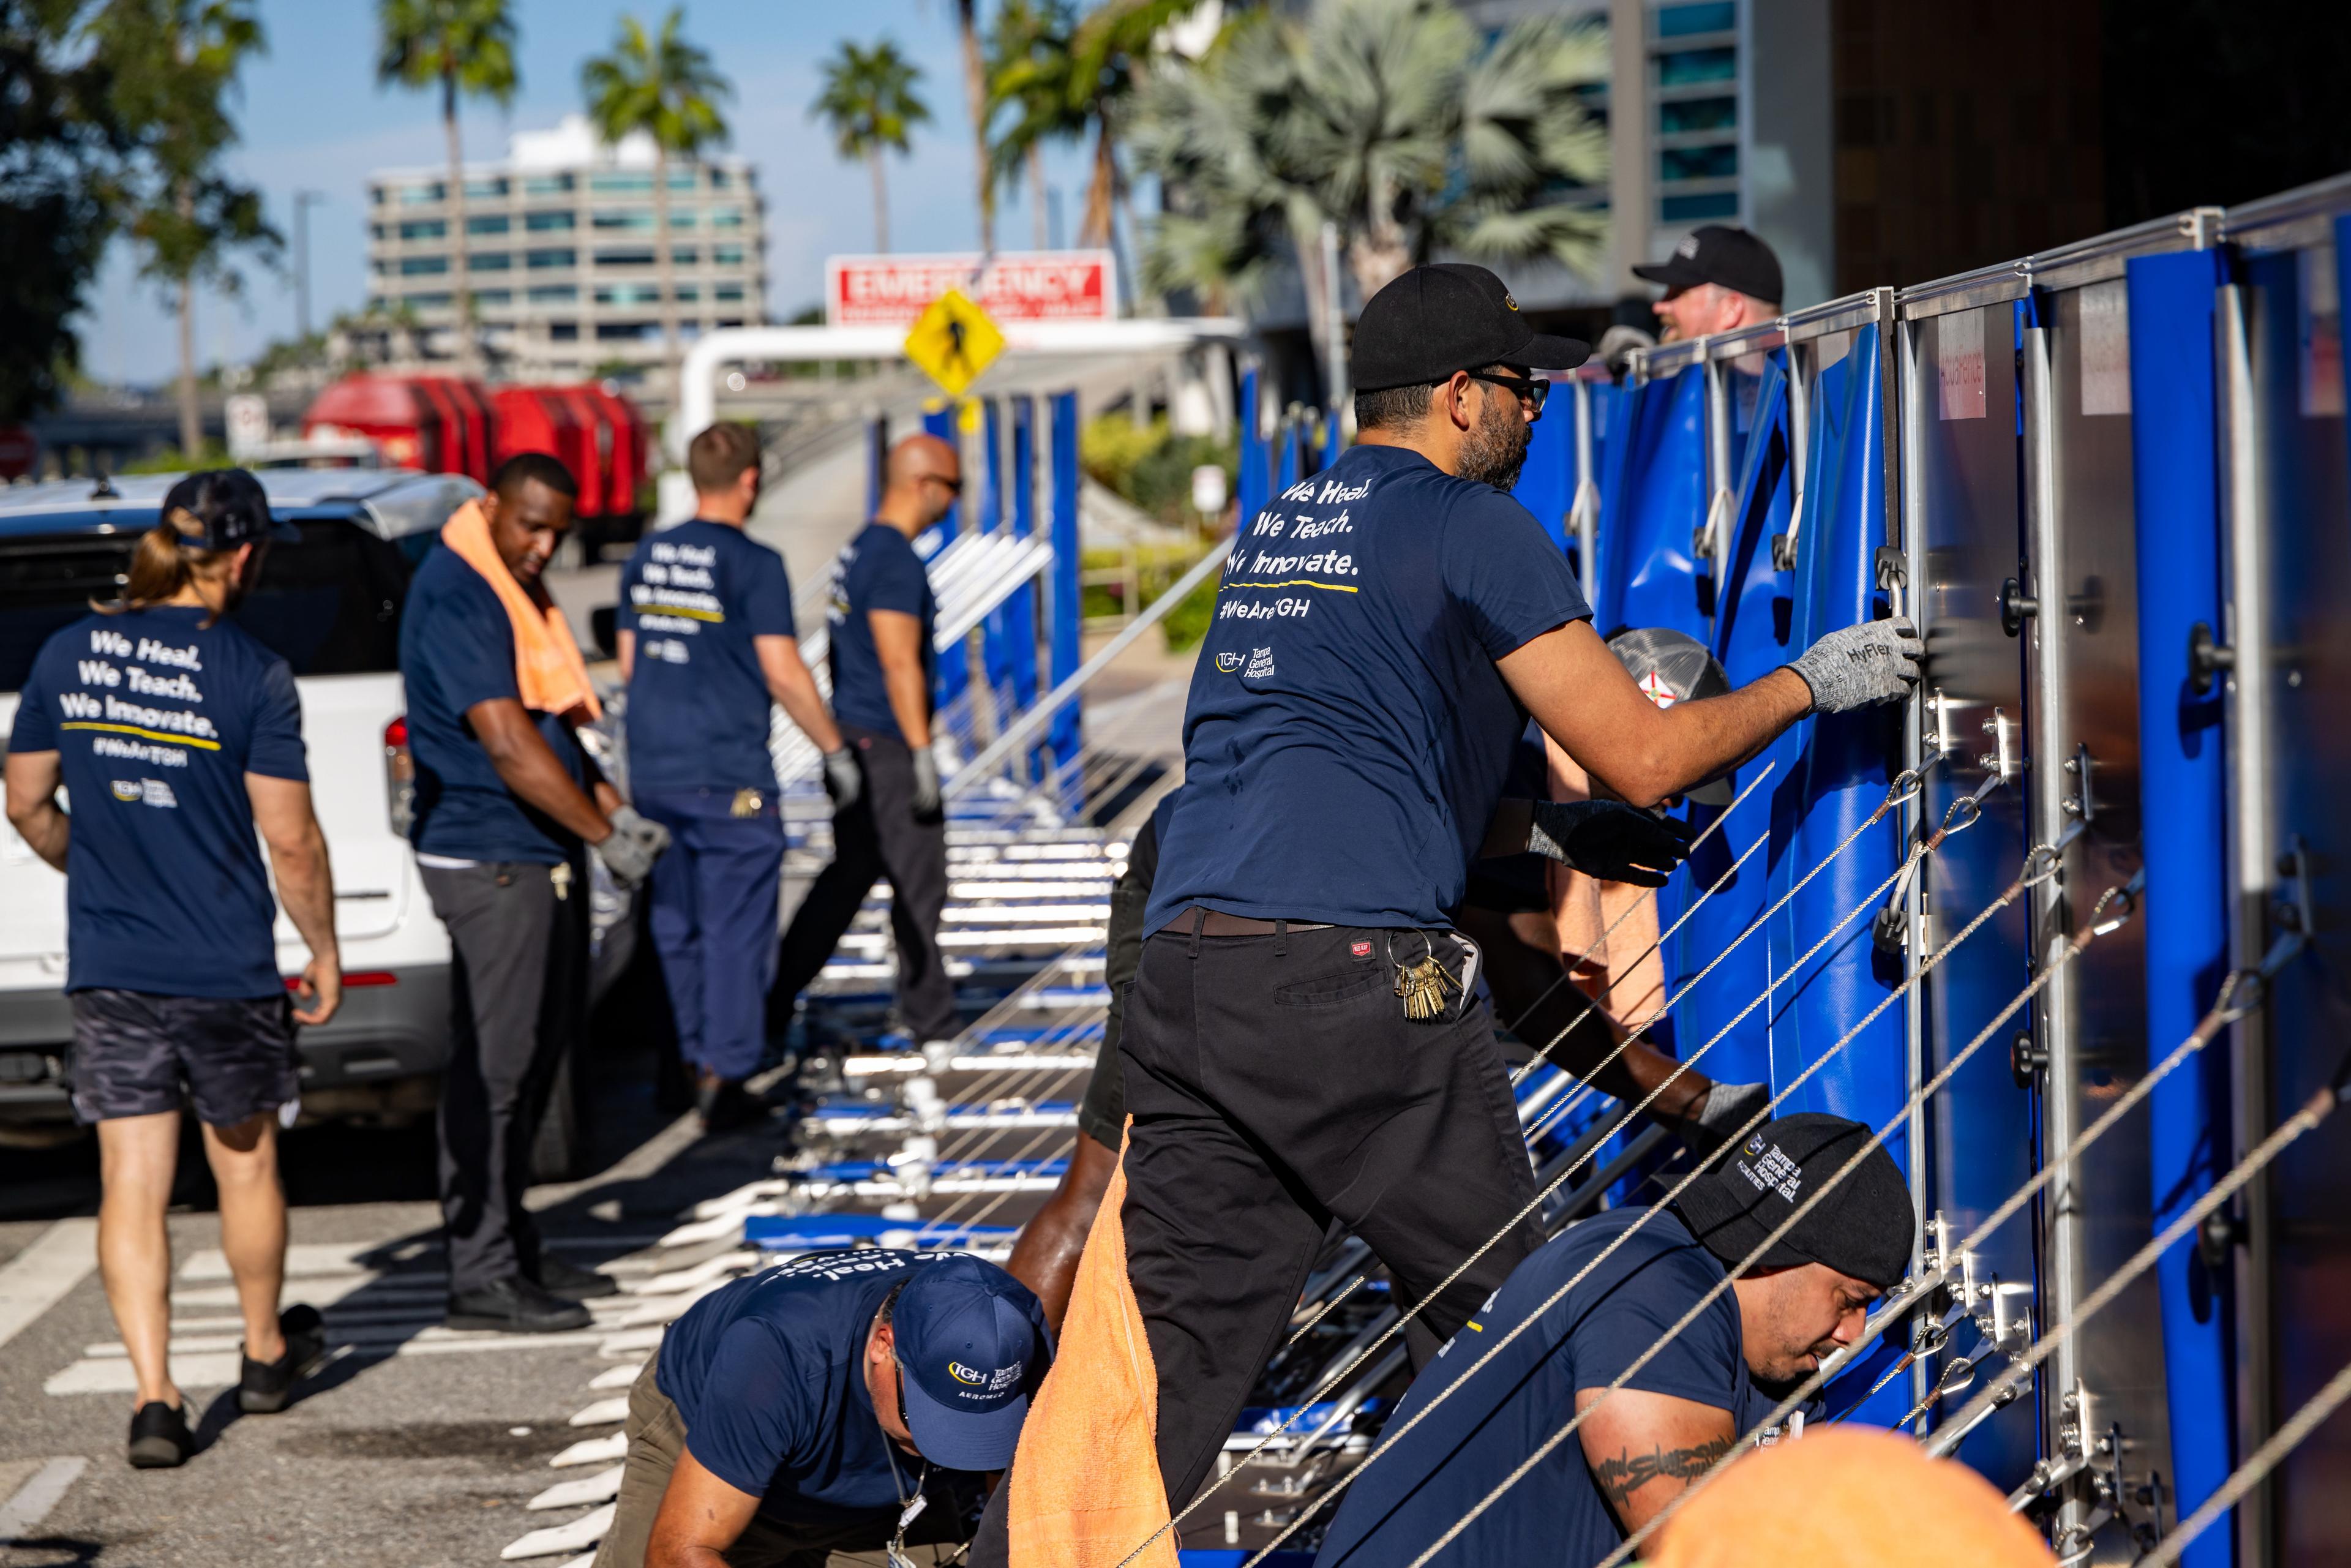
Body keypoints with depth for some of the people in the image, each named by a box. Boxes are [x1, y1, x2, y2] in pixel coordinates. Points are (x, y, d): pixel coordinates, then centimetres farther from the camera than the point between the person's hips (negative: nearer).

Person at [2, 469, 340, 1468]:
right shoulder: (250, 675, -14)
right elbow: (292, 841, -11)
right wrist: (324, 952, 3)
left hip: (109, 971, 3)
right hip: (226, 969, -3)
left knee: (131, 1186, 5)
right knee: (245, 1164, 18)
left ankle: (154, 1399, -2)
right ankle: (265, 1355, 35)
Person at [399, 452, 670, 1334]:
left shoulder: (514, 592, 16)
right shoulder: (455, 597, -16)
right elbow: (508, 744, -22)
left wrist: (616, 810, 10)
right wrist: (606, 835, -18)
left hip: (543, 859, 10)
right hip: (489, 862, -10)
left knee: (537, 1056, 15)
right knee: (492, 1067, -7)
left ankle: (513, 1248, 24)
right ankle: (481, 1276, -3)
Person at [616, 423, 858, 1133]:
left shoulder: (646, 558, 8)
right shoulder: (754, 565, -11)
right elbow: (783, 674, -13)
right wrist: (835, 751, -2)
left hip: (654, 772, 6)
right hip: (728, 775, -6)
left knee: (676, 921, 15)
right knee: (735, 925, -1)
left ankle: (692, 1059, 23)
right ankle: (723, 1072, -6)